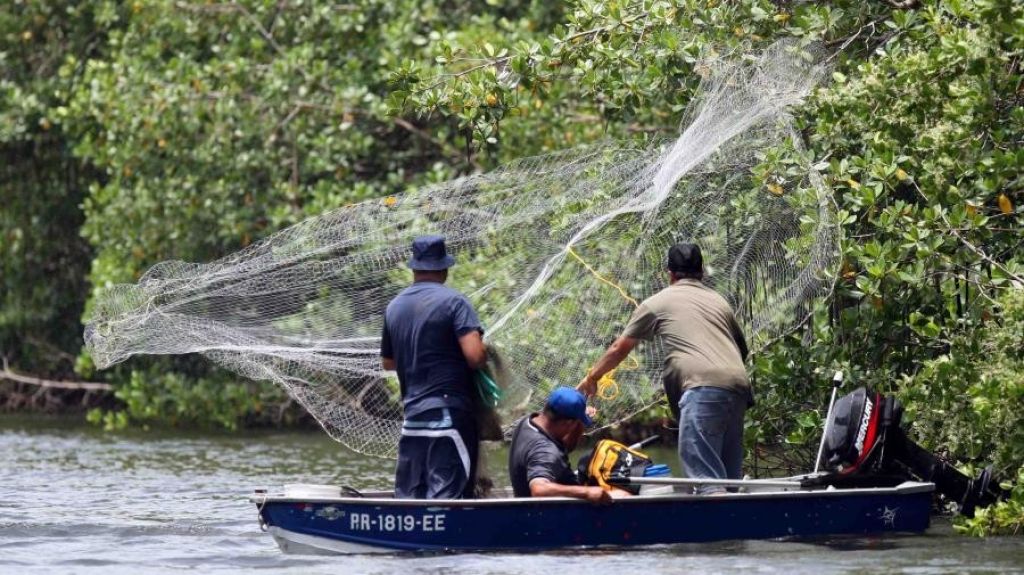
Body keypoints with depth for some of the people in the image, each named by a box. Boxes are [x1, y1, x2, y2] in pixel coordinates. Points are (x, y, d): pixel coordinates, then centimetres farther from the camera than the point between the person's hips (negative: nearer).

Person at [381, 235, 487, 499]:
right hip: (449, 414, -6)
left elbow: (388, 362, 22)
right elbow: (475, 355, -18)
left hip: (412, 415, 6)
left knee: (408, 495, 10)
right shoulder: (453, 302, -8)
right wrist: (485, 356, 3)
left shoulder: (395, 307, 11)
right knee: (446, 496, -8)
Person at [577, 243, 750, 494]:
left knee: (706, 478, -15)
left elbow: (619, 348, 25)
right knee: (730, 479, 8)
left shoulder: (658, 303, 15)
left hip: (703, 387, -6)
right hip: (738, 387, 6)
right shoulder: (719, 301, 28)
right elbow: (743, 349, 34)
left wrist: (592, 377, 39)